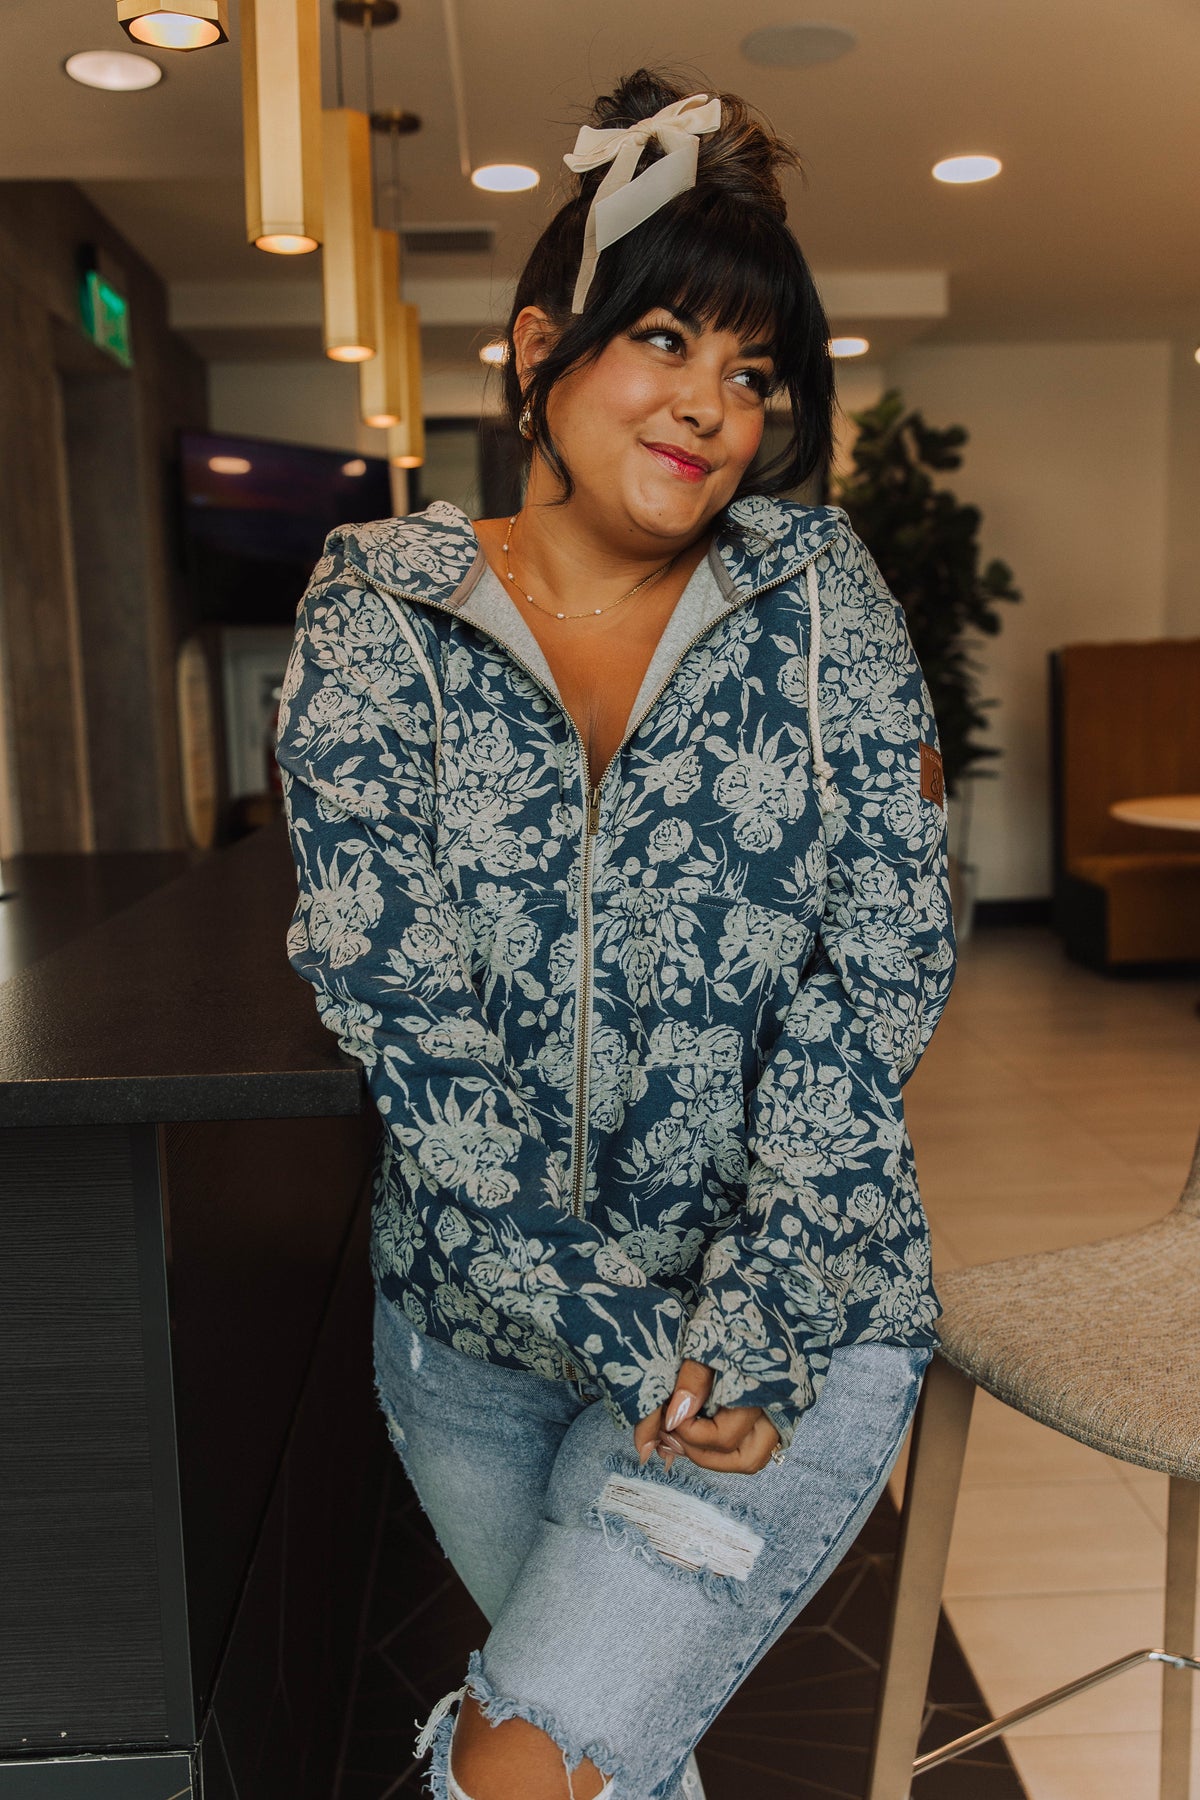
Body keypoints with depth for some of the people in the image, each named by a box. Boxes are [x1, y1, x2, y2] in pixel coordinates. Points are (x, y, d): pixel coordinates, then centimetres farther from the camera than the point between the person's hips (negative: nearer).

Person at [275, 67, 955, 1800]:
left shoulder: (821, 597, -5)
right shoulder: (374, 620, -7)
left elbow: (878, 978, -9)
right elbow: (407, 1017, -14)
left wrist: (755, 1331, -16)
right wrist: (625, 1345, -18)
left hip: (792, 1320, -1)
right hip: (477, 1320, 2)